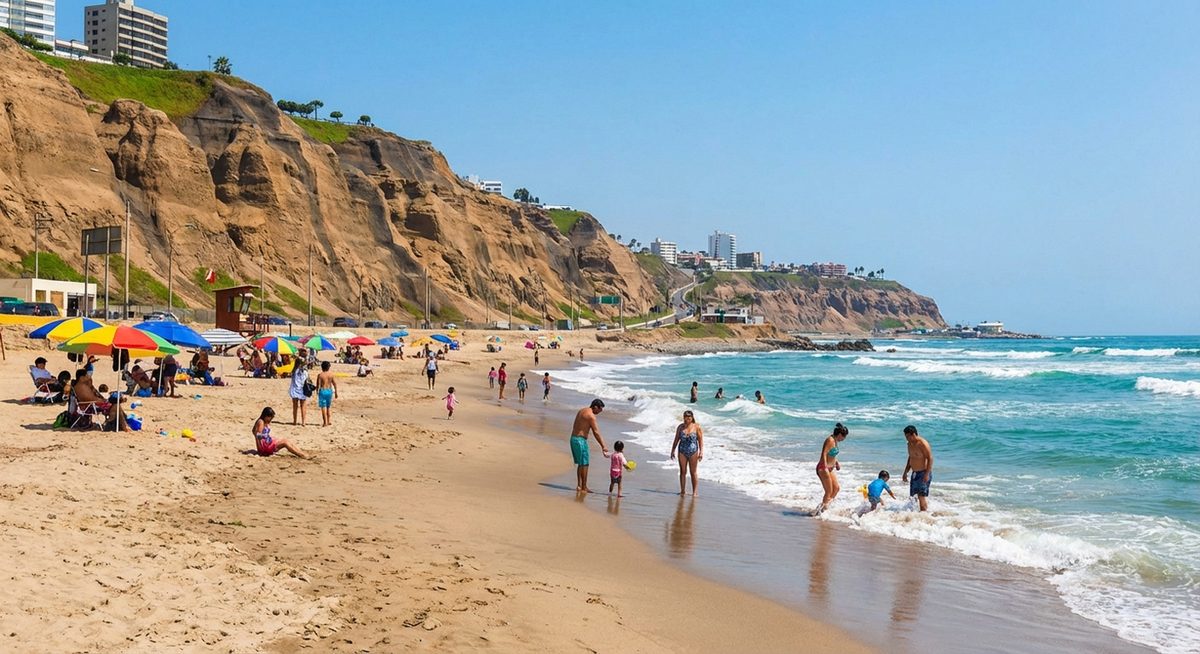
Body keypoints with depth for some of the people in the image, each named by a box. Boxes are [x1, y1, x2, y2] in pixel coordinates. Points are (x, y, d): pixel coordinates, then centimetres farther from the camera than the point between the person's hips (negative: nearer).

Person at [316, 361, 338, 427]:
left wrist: (317, 391, 7)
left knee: (323, 407, 1)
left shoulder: (320, 375, -8)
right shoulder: (331, 374, 0)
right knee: (329, 406, 17)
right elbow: (335, 384, 1)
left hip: (322, 391, -3)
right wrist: (336, 392, 10)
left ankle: (325, 422, -1)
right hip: (330, 390, 3)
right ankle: (329, 420, 14)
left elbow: (318, 384, -8)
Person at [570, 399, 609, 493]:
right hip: (580, 440, -9)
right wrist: (603, 447, -10)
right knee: (584, 464, -2)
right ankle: (584, 487, 0)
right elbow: (596, 432, -15)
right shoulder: (591, 416, -14)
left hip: (573, 438, 9)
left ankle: (579, 485, 18)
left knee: (580, 464, 16)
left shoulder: (582, 410, 14)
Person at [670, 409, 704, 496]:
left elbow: (700, 440, -4)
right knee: (682, 472, 5)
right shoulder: (680, 427, 3)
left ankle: (694, 492, 7)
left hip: (693, 452, -2)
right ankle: (682, 491, 13)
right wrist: (673, 451, 10)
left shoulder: (697, 427, -5)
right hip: (682, 452, 2)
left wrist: (701, 452, -11)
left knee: (693, 473, 3)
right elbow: (676, 439, 10)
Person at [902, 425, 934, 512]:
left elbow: (930, 459, -18)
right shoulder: (910, 444, 9)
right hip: (915, 473, 9)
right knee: (913, 496, 6)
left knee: (922, 496, -9)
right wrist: (905, 473, 18)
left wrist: (927, 474, -23)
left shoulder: (923, 444, -17)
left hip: (923, 473, -9)